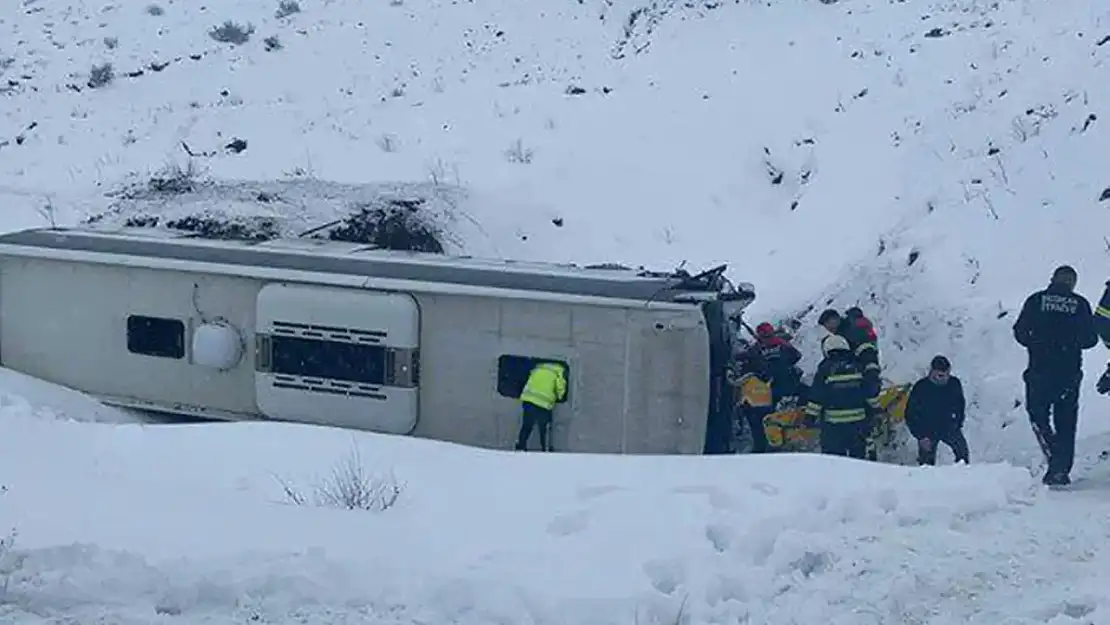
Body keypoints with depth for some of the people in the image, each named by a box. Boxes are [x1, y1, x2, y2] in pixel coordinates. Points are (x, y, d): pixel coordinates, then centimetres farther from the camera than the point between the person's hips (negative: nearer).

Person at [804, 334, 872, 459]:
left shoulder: (825, 369, -4)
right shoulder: (858, 367, 5)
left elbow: (816, 396, -5)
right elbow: (870, 392, 8)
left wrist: (811, 415, 3)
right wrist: (872, 412, 20)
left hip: (833, 423, -3)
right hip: (858, 420, 3)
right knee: (857, 453, 14)